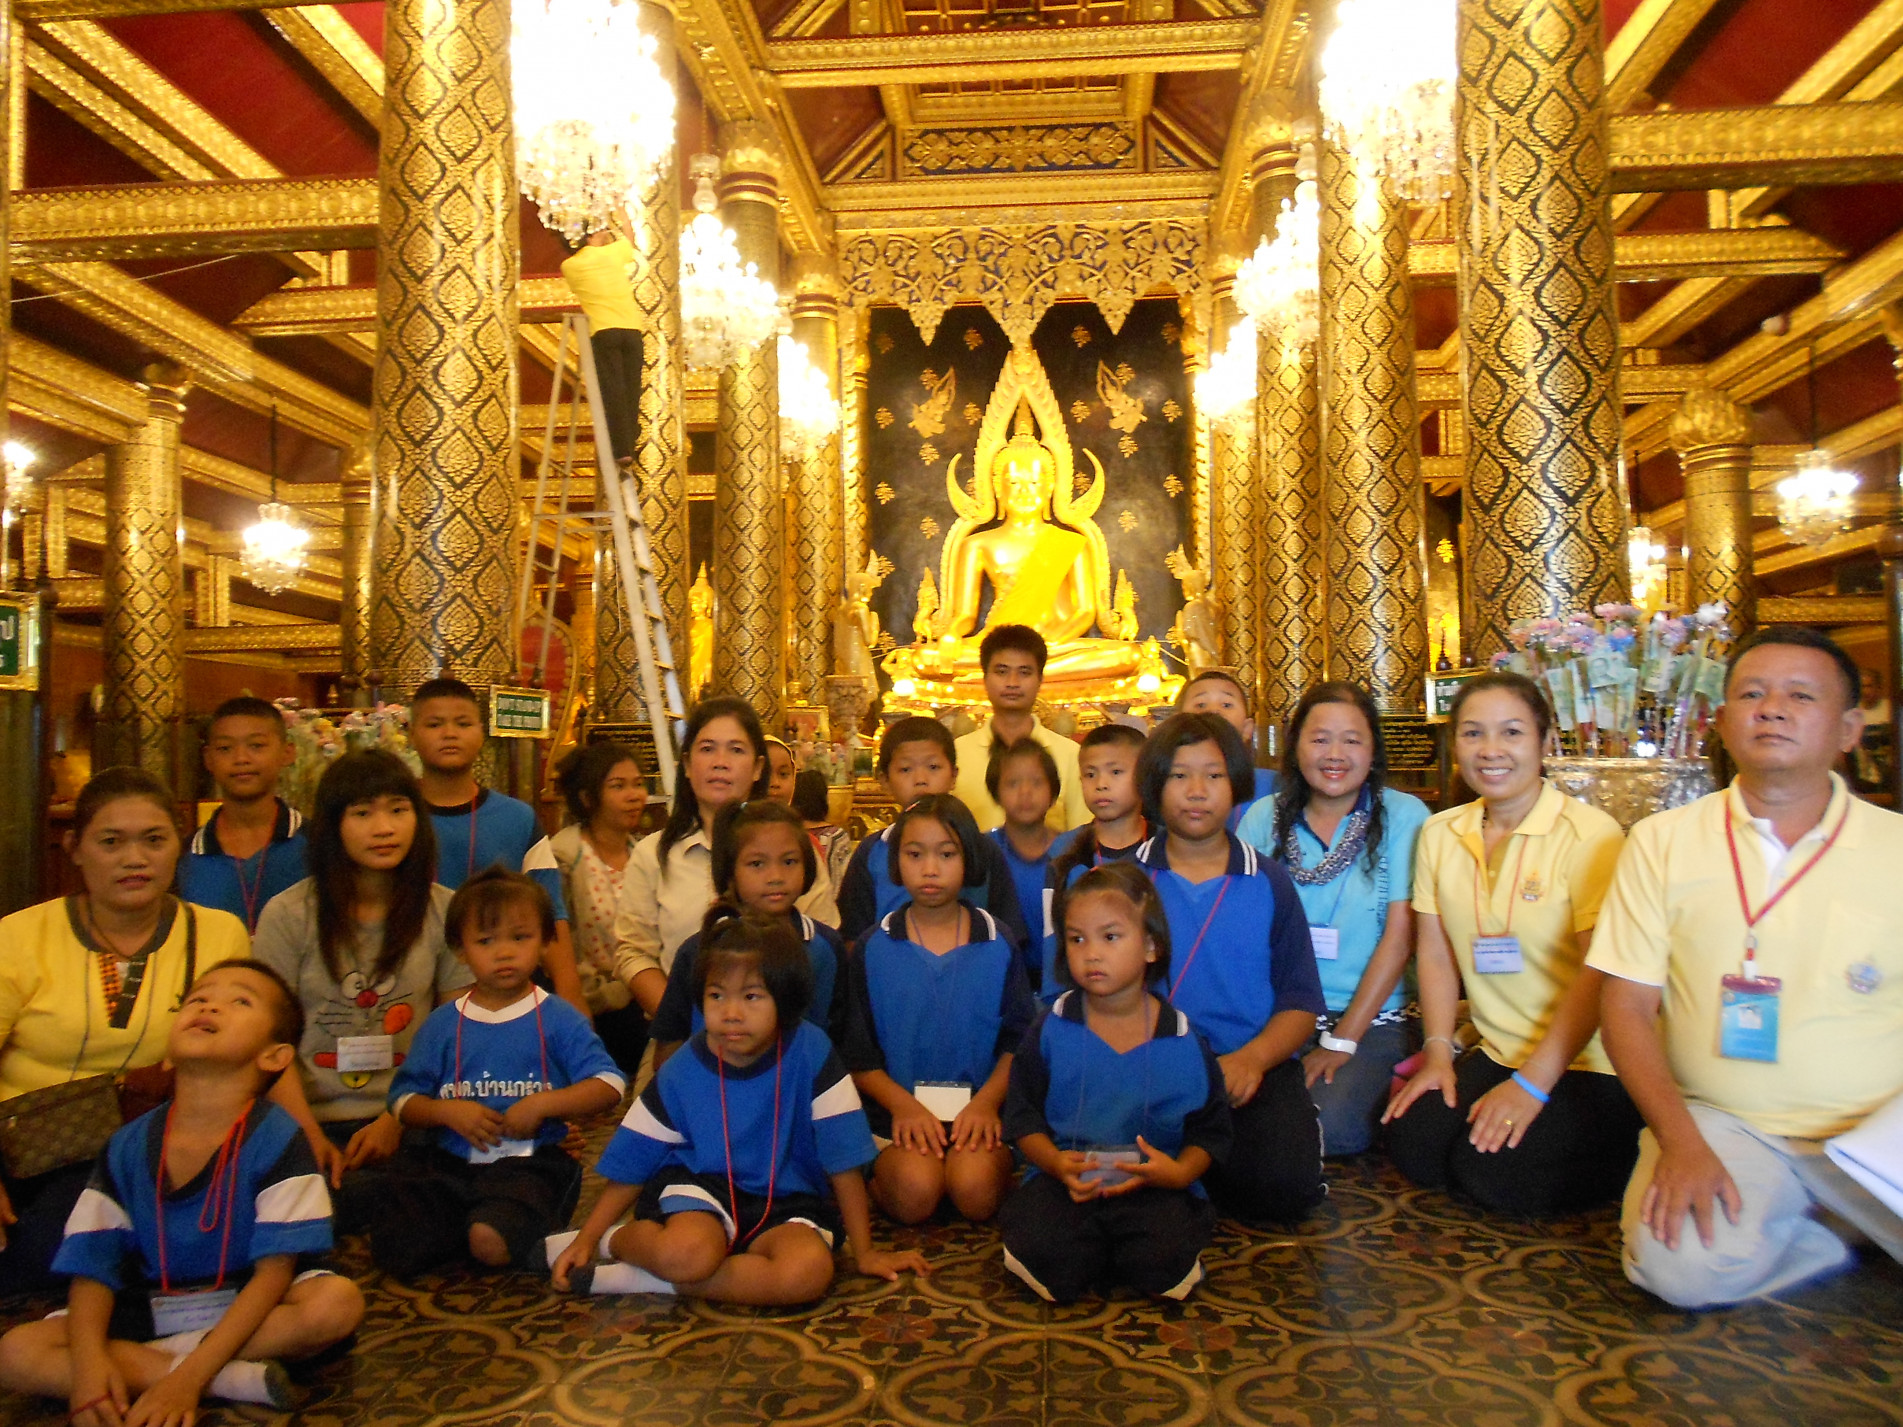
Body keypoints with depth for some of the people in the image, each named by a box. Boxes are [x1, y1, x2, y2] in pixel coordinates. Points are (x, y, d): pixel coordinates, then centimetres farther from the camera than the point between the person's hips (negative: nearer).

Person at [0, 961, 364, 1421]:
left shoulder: (277, 1141, -13)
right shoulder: (128, 1147, -1)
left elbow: (274, 1271, -16)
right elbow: (91, 1267, -2)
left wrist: (189, 1376, -24)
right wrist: (88, 1358, -21)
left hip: (248, 1307, -3)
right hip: (146, 1313, 4)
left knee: (338, 1301, -31)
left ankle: (142, 1361, -16)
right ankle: (231, 1380, -24)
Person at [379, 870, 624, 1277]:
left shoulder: (558, 1018, 2)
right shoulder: (442, 1024, 11)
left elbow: (610, 1086, -5)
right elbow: (403, 1100, 9)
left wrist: (542, 1104, -16)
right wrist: (447, 1111, -10)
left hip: (531, 1164, -4)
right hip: (451, 1163, 4)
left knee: (492, 1242, -30)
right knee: (394, 1249, -16)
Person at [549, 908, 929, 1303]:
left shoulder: (811, 1053, -15)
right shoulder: (682, 1071, -8)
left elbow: (844, 1156, -10)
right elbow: (632, 1162, 4)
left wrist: (864, 1252, -4)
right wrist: (587, 1238, -1)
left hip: (783, 1202, 1)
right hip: (700, 1184, -1)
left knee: (810, 1270, -33)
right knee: (686, 1253, -36)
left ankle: (643, 1279, -17)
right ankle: (613, 1241, -1)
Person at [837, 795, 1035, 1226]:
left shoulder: (998, 944, 7)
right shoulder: (872, 948, 5)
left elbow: (1019, 1038, 7)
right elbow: (857, 1053, 4)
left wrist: (987, 1102, -10)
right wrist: (903, 1105, -12)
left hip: (979, 1106, 0)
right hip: (898, 1109, 0)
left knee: (975, 1188, -27)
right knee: (915, 1190, -26)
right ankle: (877, 1175, 3)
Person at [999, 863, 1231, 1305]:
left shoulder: (1183, 1041, 1)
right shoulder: (1050, 1030, 2)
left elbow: (1210, 1130, 7)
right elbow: (1023, 1118, 4)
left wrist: (1179, 1171, -14)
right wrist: (1056, 1163, -15)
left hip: (1156, 1187, 0)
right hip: (1064, 1181, 0)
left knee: (1164, 1262, -28)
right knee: (1045, 1254, -27)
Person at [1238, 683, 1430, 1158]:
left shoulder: (1402, 815, -2)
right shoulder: (1264, 816, 6)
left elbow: (1399, 937, -5)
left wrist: (1342, 1042, -9)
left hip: (1371, 1019, -2)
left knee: (1328, 1127, -27)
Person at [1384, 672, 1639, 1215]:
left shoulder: (1589, 834, -14)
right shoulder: (1440, 833, 4)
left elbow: (1600, 976, -16)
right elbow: (1435, 952, 6)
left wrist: (1532, 1084, -18)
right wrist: (1438, 1052, -5)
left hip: (1589, 1065, -5)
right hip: (1497, 1055, 5)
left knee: (1496, 1173, -18)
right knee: (1411, 1144, -12)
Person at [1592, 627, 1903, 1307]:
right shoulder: (1663, 841, 2)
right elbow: (1627, 1003, 0)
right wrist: (1680, 1142, -14)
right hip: (1722, 1124, 0)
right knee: (1682, 1264, -28)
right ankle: (1834, 1233, 3)